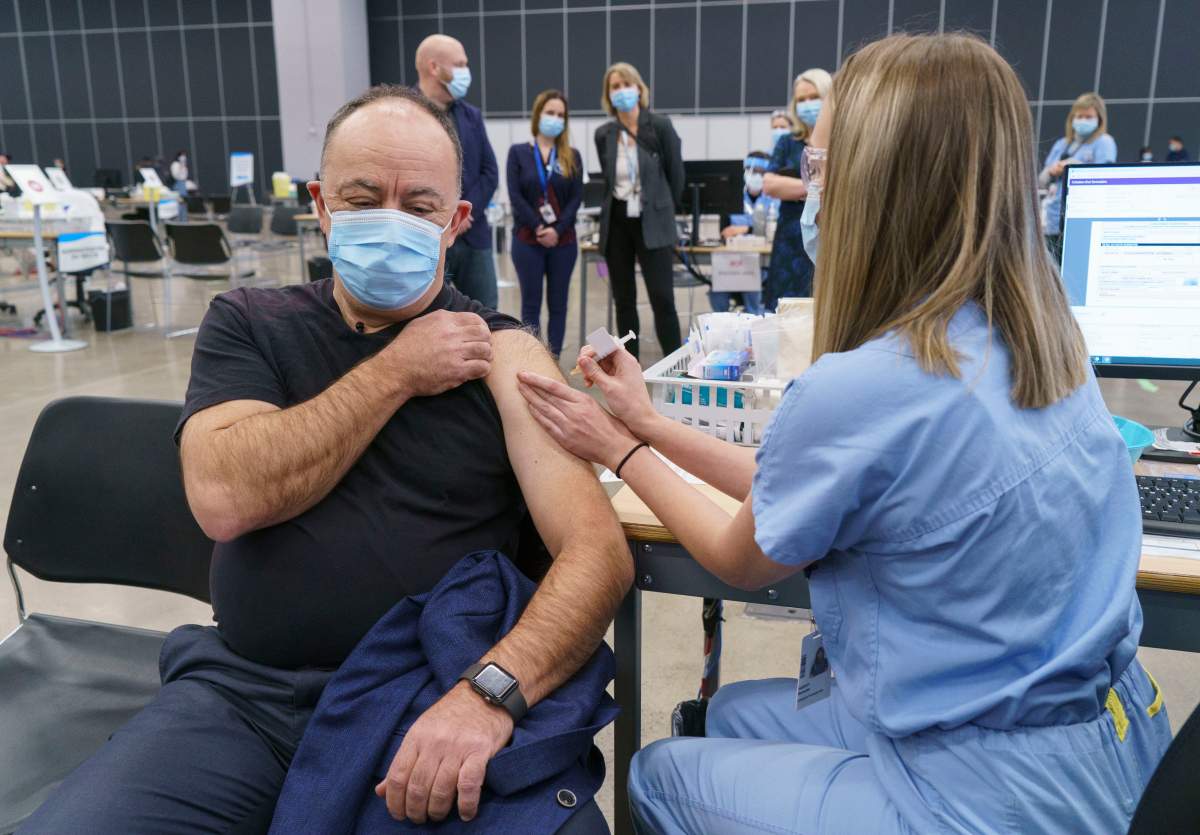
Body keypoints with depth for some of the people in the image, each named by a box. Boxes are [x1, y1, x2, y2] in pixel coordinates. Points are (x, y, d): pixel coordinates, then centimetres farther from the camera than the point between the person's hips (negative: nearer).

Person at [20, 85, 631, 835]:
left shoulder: (498, 351, -1)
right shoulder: (249, 324, 8)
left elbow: (599, 552, -12)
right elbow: (225, 498, -10)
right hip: (242, 693, 2)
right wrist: (395, 372, -8)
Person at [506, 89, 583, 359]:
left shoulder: (572, 156, 8)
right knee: (531, 303, 1)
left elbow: (576, 198, 1)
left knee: (557, 303, 5)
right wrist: (538, 228, -12)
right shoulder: (518, 152, 3)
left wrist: (557, 230, -12)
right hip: (527, 240, -2)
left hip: (563, 241, 2)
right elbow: (515, 195, -5)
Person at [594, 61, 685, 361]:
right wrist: (619, 203, 13)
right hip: (617, 223, 4)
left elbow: (676, 175, 2)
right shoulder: (603, 134, 4)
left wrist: (661, 210, 9)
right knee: (624, 301, 8)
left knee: (662, 299, -9)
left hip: (653, 224, -3)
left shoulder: (660, 126, -5)